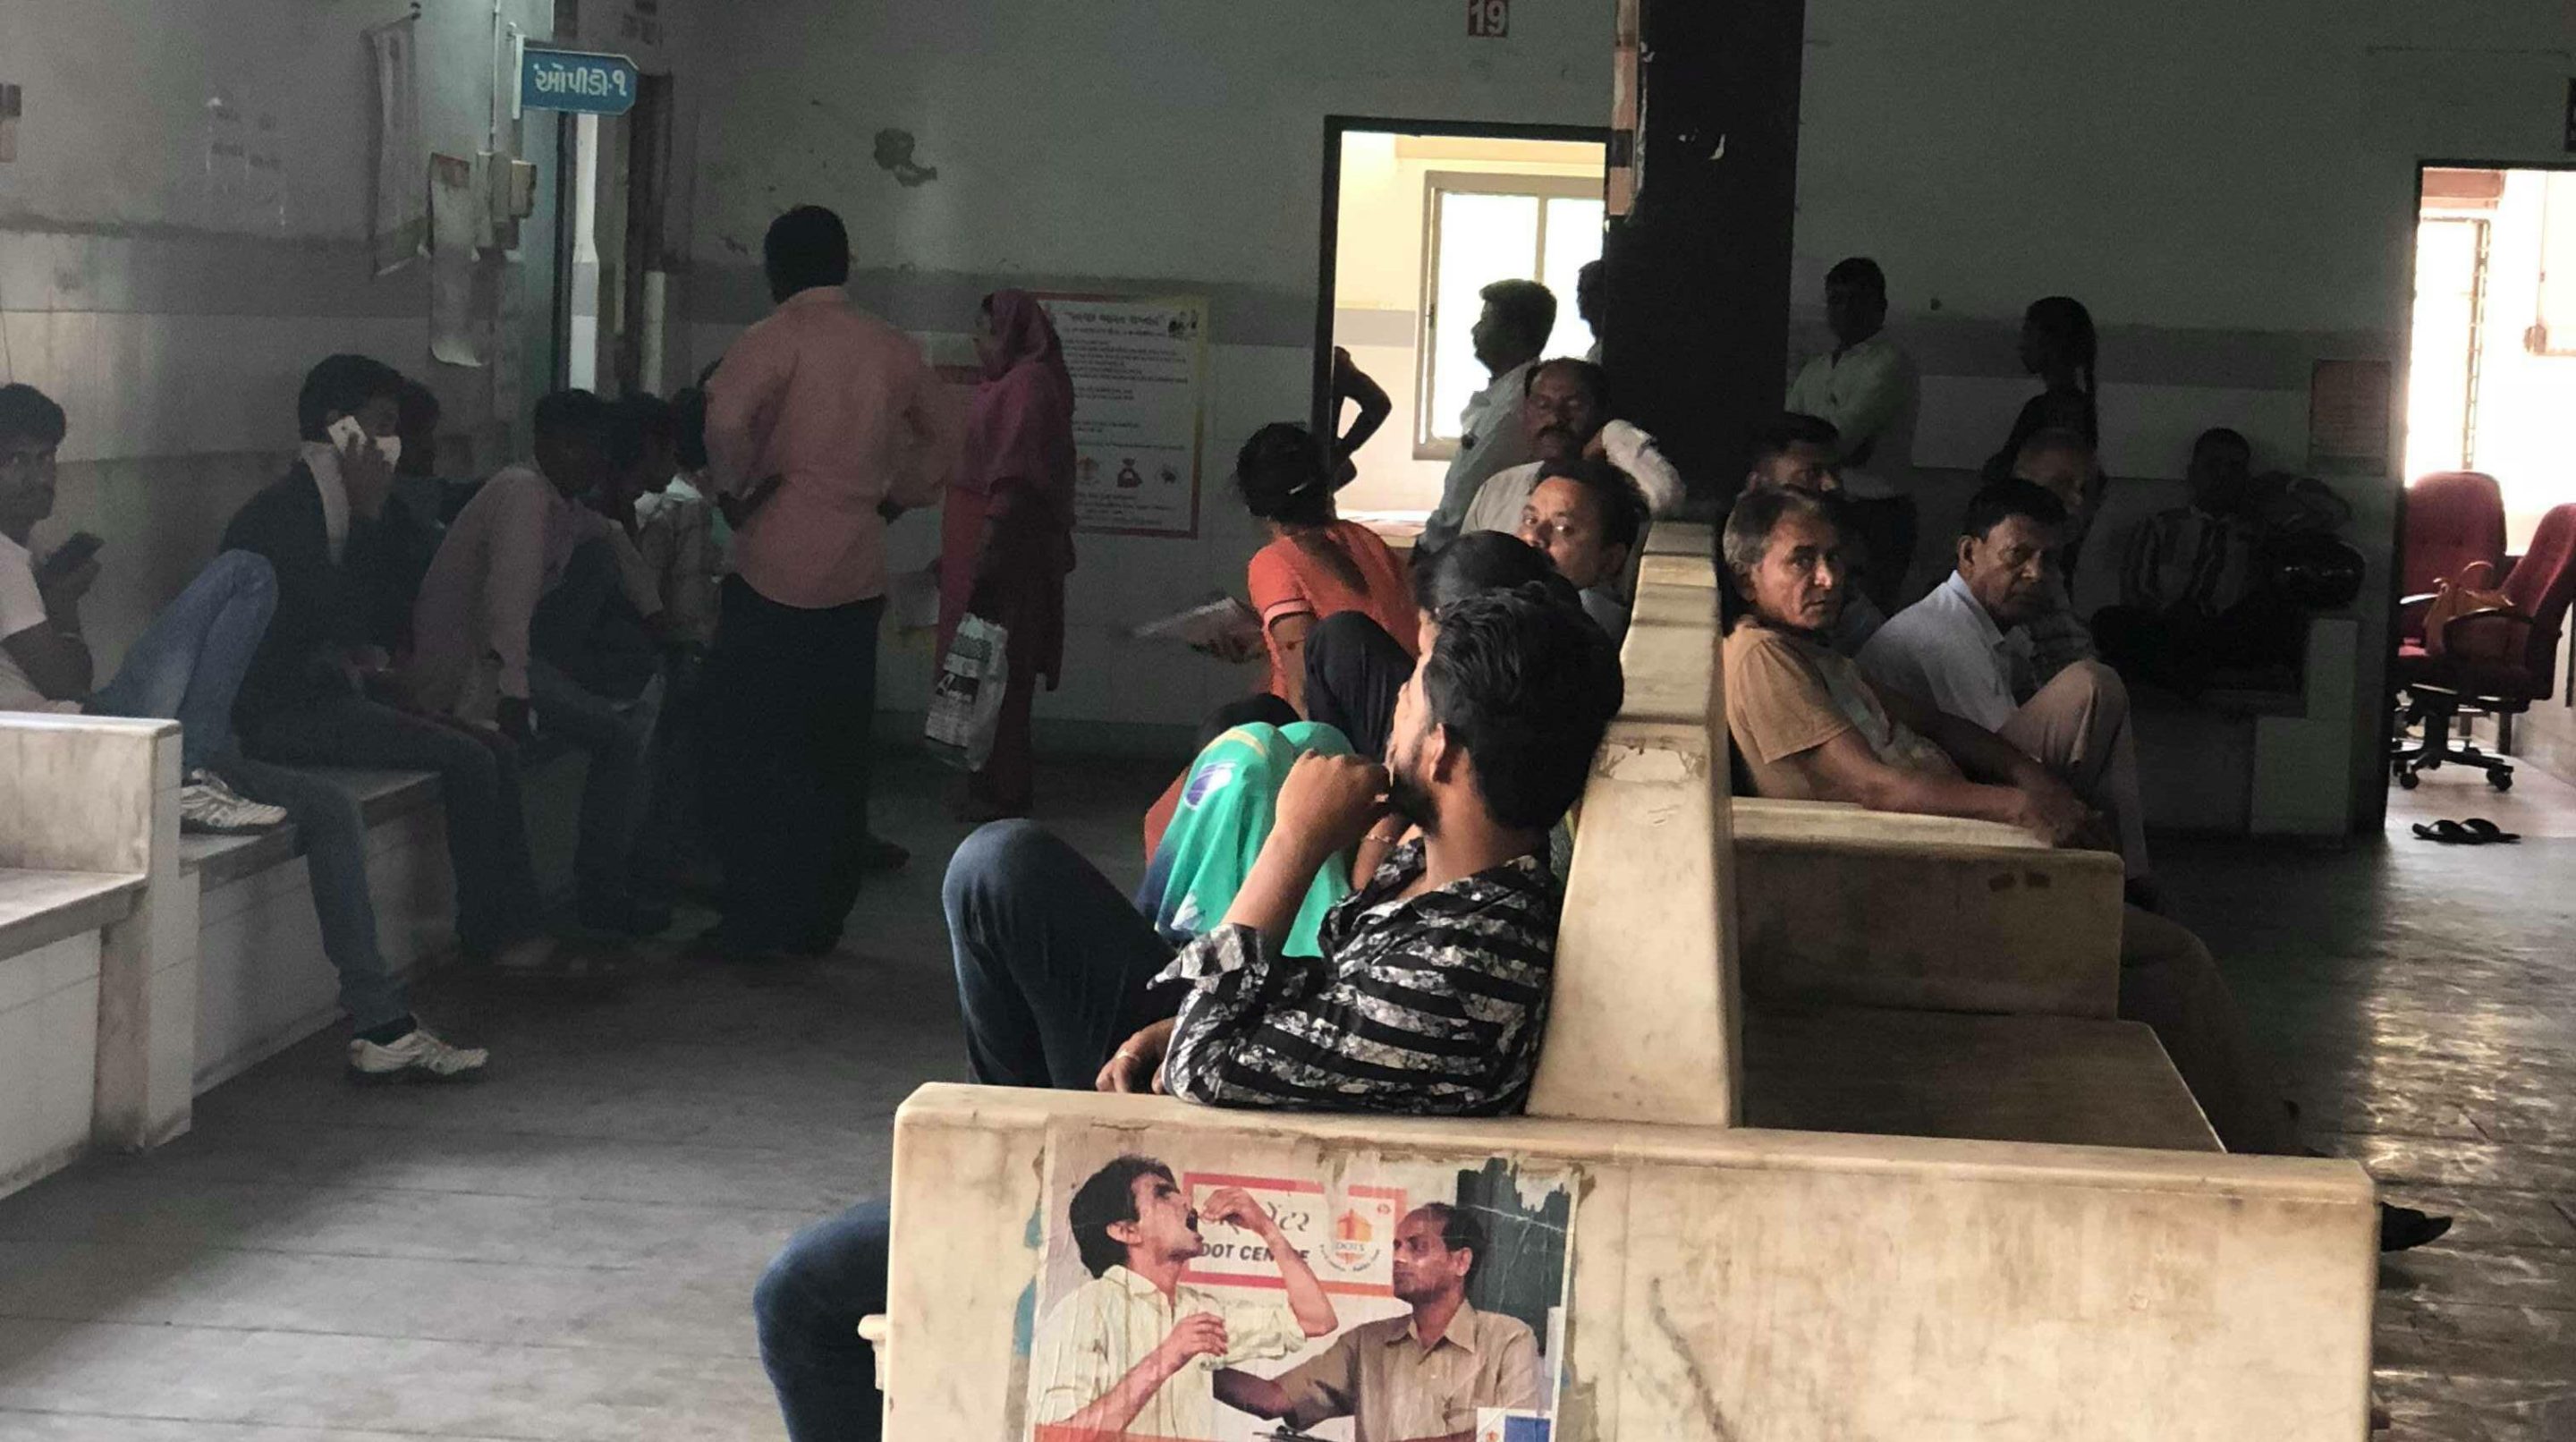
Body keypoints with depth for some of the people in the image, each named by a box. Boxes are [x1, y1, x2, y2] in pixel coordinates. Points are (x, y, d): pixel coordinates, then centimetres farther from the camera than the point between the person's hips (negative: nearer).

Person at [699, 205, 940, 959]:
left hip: (778, 570, -5)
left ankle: (756, 919, 0)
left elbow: (726, 418, -24)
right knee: (837, 754, 12)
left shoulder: (776, 338, -7)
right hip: (860, 576, 5)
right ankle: (823, 916, 16)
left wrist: (736, 492, -9)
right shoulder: (893, 349, 9)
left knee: (750, 749, 2)